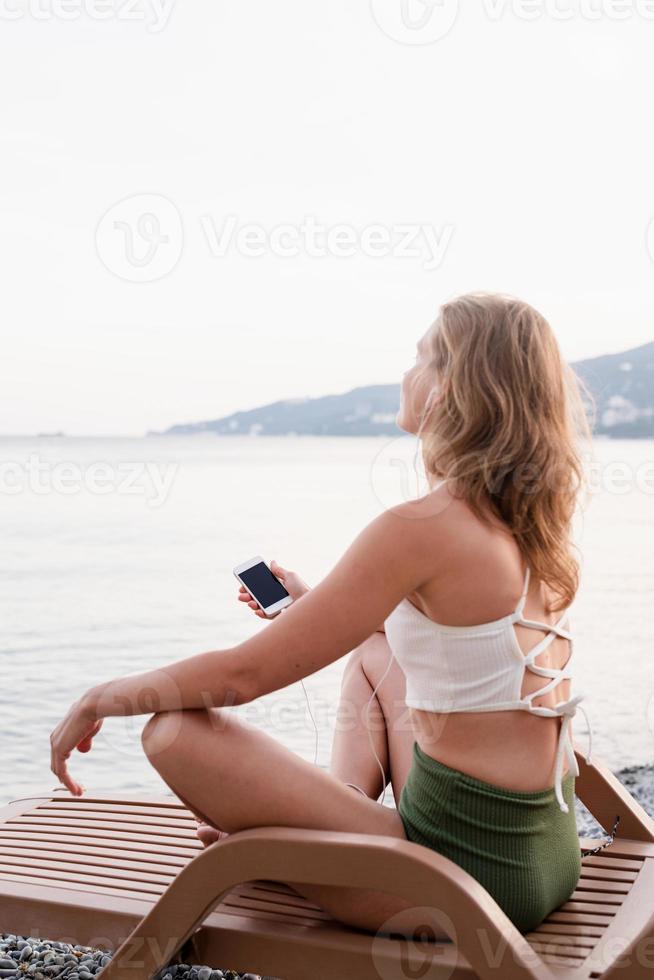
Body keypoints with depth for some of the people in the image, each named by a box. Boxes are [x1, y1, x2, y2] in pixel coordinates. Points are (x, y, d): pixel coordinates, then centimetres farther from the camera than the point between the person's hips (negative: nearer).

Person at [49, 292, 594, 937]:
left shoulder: (421, 526, -21)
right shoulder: (530, 523, 4)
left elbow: (242, 675, -17)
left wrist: (106, 697, 0)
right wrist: (316, 607, 26)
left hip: (470, 875, -9)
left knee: (177, 731, -11)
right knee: (373, 648, 27)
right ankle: (350, 810, 15)